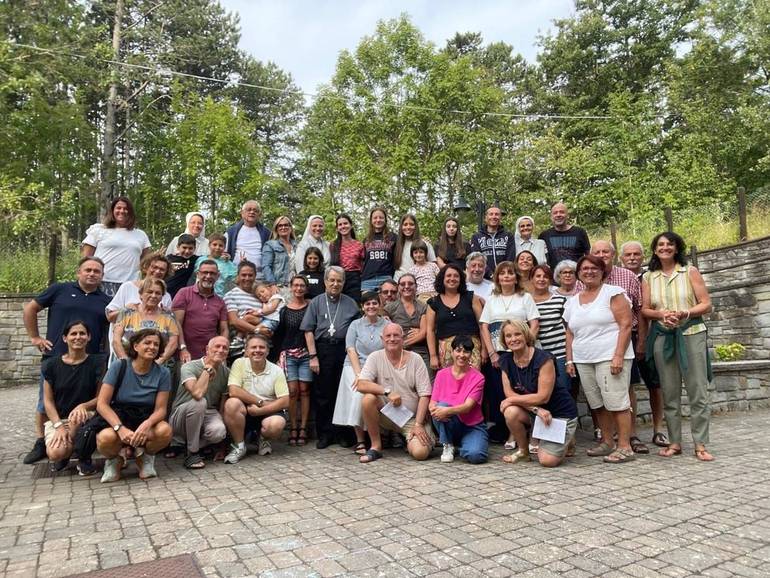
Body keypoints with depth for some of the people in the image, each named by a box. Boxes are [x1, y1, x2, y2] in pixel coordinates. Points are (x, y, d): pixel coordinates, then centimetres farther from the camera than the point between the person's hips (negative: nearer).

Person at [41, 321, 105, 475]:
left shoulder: (97, 362, -3)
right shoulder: (51, 364, -1)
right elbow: (48, 401, 1)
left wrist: (83, 406, -24)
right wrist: (59, 426, -13)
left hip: (87, 415, -1)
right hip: (57, 419, 1)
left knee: (78, 416, -38)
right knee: (55, 454, -28)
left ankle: (84, 456, -8)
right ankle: (69, 448, 12)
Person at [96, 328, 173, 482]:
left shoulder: (162, 373, -5)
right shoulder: (119, 367, -9)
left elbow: (160, 409, -6)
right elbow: (102, 404, -12)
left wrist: (147, 424, -29)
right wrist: (121, 428, -26)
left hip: (145, 421, 1)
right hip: (118, 420, -1)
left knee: (165, 430, -32)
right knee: (105, 438, -35)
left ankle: (144, 457, 4)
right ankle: (115, 459, 4)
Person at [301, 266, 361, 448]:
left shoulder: (351, 304, 11)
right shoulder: (316, 302, 7)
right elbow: (308, 330, 1)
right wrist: (313, 356, -6)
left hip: (344, 350, 1)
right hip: (323, 349, 0)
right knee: (323, 394, 4)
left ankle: (343, 433, 15)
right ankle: (325, 434, 14)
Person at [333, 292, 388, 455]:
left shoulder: (387, 325, 10)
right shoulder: (355, 325, 11)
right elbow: (351, 350, 1)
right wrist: (359, 374, -11)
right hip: (355, 367, 0)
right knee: (359, 395, -26)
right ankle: (360, 440, -16)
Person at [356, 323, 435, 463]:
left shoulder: (415, 359, -5)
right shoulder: (375, 357, -5)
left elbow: (424, 395, -6)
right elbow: (361, 385, -17)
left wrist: (418, 424, -14)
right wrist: (387, 392, -27)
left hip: (412, 417, -1)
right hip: (386, 414, 1)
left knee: (420, 453, -24)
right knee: (368, 399, -28)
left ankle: (410, 439, 15)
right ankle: (376, 447, -11)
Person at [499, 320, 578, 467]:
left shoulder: (543, 359, -22)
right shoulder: (506, 361, -4)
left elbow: (543, 397, -24)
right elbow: (509, 393, -10)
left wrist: (512, 400, -19)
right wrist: (536, 409, -23)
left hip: (560, 412, -5)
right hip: (534, 413, 5)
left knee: (547, 461, -17)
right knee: (511, 412, -28)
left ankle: (566, 441, 18)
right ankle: (523, 452, -1)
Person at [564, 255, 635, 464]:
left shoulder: (613, 293, -1)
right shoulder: (573, 301, 16)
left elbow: (625, 325, -9)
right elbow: (570, 334, 19)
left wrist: (618, 356, -16)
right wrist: (570, 360, 11)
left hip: (610, 358, -6)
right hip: (583, 361, 6)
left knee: (617, 401, -7)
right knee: (598, 404, 9)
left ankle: (625, 447, 0)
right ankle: (607, 442, 20)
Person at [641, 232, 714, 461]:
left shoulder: (690, 272, 5)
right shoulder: (648, 278, 9)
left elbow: (706, 304, 1)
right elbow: (645, 310, 6)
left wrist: (684, 313, -15)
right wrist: (663, 314, -13)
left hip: (691, 334, -2)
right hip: (662, 337, 2)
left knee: (698, 391, -3)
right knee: (669, 393, 6)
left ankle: (700, 445, 6)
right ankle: (675, 442, 15)